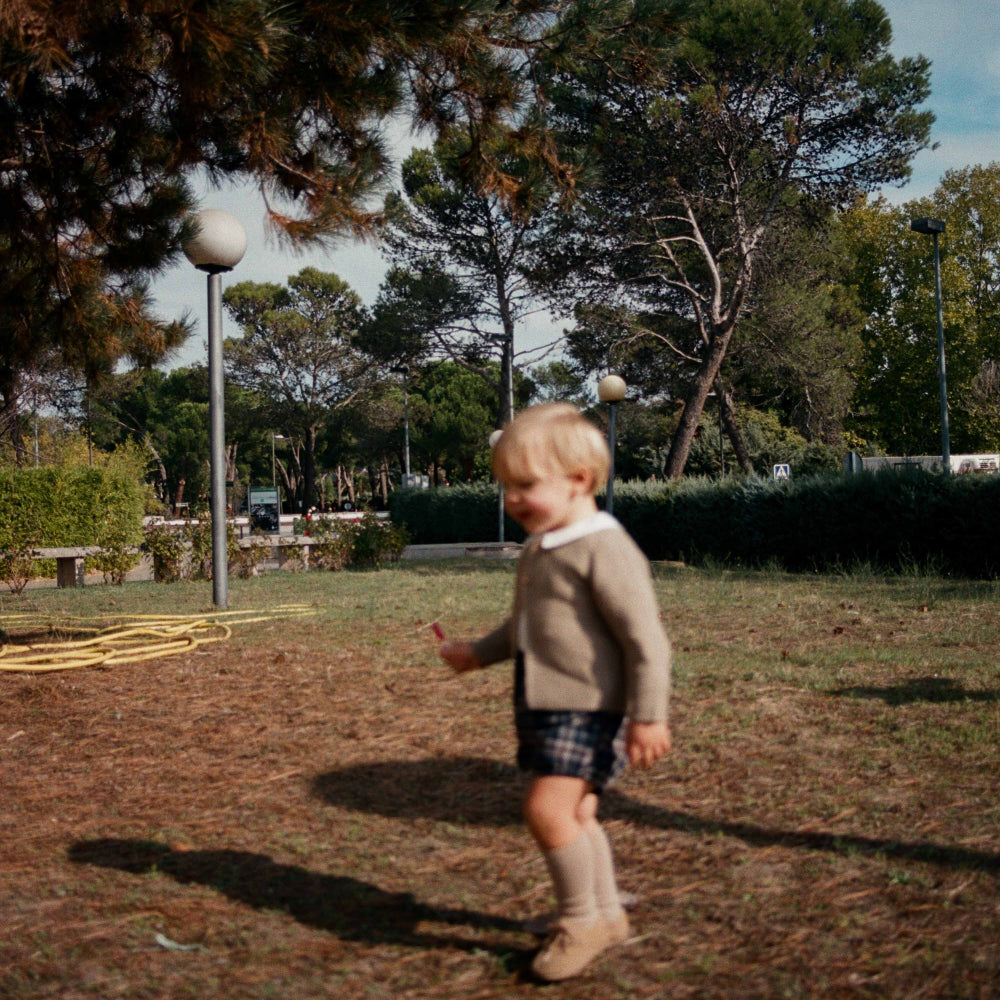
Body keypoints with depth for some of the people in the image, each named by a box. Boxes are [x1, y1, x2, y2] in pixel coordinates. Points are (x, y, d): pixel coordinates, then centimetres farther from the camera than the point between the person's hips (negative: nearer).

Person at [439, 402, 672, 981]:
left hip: (589, 706, -10)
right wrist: (479, 654, 27)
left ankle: (582, 921, 1)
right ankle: (608, 917, 32)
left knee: (549, 808, -17)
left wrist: (648, 717, -20)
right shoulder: (538, 550, 13)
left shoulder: (604, 550, -18)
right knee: (574, 814, 16)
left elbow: (645, 637, -19)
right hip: (544, 704, 10)